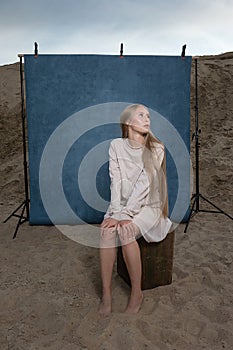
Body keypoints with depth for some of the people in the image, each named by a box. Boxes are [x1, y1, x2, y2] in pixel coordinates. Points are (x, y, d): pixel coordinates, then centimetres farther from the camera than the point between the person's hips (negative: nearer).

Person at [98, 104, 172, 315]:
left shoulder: (156, 149, -5)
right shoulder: (117, 146, 2)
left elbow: (144, 185, -15)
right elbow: (116, 181, -6)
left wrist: (125, 215, -22)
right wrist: (116, 213, -17)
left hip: (148, 206, -2)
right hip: (123, 204, 2)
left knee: (126, 231, -29)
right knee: (107, 230, -27)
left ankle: (137, 293, -11)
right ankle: (106, 294, -16)